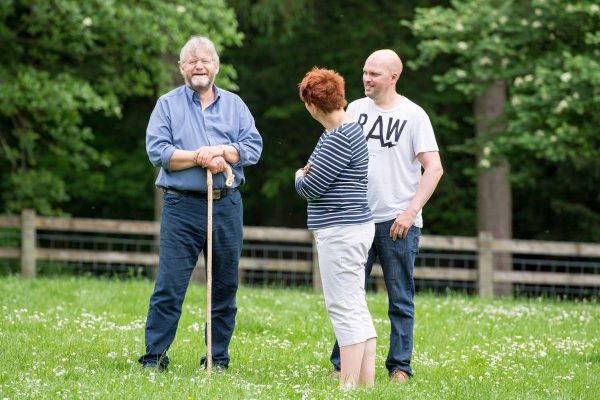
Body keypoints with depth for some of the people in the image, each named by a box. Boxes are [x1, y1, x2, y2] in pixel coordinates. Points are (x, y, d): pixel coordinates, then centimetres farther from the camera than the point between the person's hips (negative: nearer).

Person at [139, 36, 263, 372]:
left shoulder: (234, 105, 13)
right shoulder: (168, 105, 7)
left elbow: (253, 148, 2)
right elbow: (157, 151, -6)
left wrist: (220, 151, -14)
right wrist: (199, 158, -14)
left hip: (227, 205, 3)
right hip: (182, 207, -3)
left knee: (225, 286, 6)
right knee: (170, 285, -7)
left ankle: (219, 357, 15)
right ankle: (154, 357, -2)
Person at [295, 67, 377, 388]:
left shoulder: (338, 139, -18)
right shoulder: (349, 128, 14)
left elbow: (310, 188, -17)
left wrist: (300, 177, 5)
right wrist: (309, 174, 1)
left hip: (340, 231, -11)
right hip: (353, 227, 11)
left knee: (344, 309, -9)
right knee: (356, 309, 11)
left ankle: (348, 385, -9)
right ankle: (367, 383, 13)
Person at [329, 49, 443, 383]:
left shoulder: (413, 115, -3)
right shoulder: (356, 109, 9)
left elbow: (434, 168, -7)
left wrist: (410, 212, -15)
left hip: (398, 222, -4)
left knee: (401, 300, 1)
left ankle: (400, 366, 7)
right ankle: (342, 365, 8)